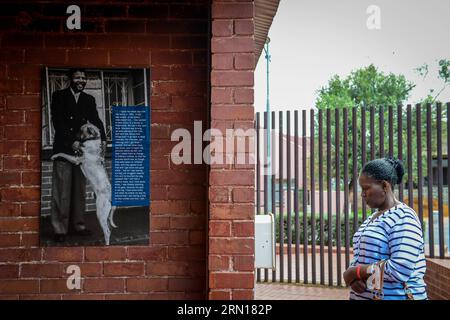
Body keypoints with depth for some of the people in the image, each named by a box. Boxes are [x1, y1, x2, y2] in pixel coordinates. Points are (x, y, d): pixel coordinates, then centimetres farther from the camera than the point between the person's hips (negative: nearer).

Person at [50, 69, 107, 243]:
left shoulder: (89, 99, 13)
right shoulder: (59, 96, 2)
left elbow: (95, 120, 4)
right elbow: (57, 122, -7)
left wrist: (102, 138, -15)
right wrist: (72, 142, -17)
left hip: (81, 150, 4)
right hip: (63, 149, -4)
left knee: (80, 190, 8)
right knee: (62, 191, -3)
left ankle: (78, 225, 16)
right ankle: (60, 229, 1)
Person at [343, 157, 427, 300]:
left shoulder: (403, 218, -14)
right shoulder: (372, 217, 11)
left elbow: (400, 270, -25)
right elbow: (359, 257, 9)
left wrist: (354, 272, -16)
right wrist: (352, 277, -12)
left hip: (395, 296, -7)